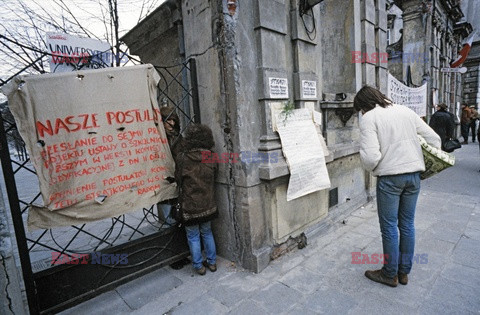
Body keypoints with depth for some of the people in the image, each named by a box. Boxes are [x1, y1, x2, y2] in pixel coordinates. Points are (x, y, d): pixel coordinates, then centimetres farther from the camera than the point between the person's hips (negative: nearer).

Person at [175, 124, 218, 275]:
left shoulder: (182, 158, -16)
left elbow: (178, 179, -4)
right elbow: (213, 178, 3)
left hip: (190, 206, -3)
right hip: (208, 204, 4)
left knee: (193, 237, 14)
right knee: (207, 233, 21)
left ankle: (199, 266, 24)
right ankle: (212, 262, 30)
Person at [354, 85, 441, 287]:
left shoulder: (369, 118, -9)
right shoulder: (405, 110, 10)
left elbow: (371, 156, -19)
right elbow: (433, 138, 9)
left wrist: (371, 169, 2)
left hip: (389, 177, -6)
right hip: (414, 174, 7)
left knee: (389, 227, 7)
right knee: (407, 225, 16)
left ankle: (390, 274, 23)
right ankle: (404, 272, 31)